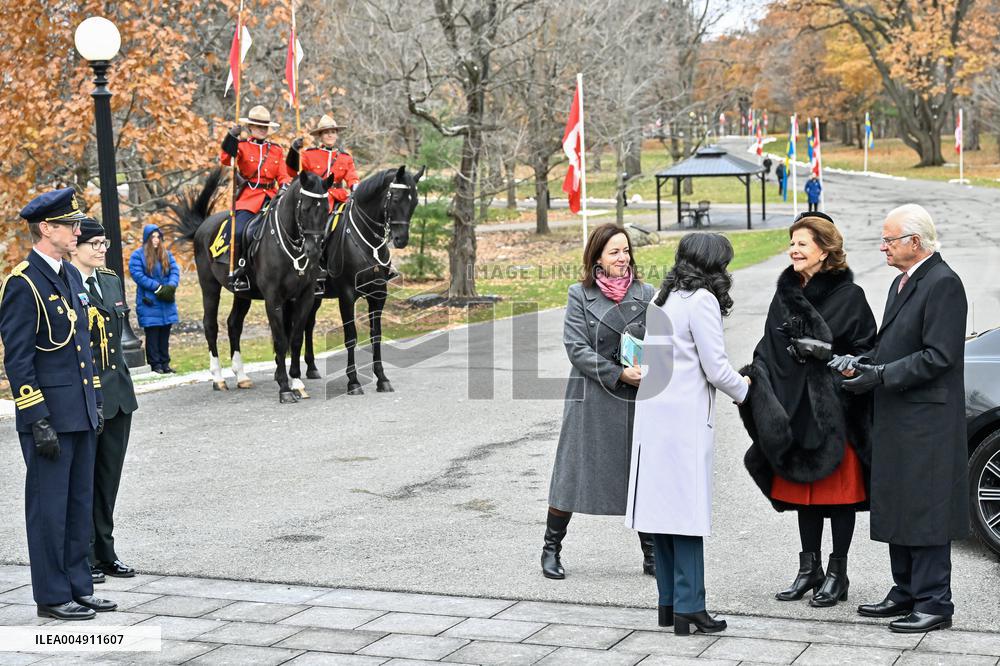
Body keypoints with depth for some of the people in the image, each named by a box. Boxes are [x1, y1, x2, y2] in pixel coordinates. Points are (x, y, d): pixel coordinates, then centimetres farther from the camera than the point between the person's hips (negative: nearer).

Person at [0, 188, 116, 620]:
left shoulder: (71, 275, 13)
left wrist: (95, 401, 17)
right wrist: (38, 421, -19)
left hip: (80, 414, 9)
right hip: (49, 415, -8)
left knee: (79, 503, 14)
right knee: (49, 507, 1)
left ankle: (78, 587, 23)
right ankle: (51, 597, 10)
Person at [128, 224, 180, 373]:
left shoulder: (167, 254, 11)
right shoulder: (138, 255, -4)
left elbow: (175, 271, 5)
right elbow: (137, 275, -13)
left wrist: (171, 285, -16)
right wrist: (157, 287, -18)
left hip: (167, 302, 5)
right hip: (149, 303, -5)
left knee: (165, 333, 9)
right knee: (152, 334, -2)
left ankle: (165, 362, 16)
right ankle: (155, 363, 4)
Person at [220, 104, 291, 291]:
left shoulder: (277, 150, 17)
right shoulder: (242, 146, 7)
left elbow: (282, 175, 12)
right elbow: (225, 160, -10)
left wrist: (286, 185, -10)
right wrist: (232, 137, -20)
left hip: (271, 197, 3)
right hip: (249, 197, -3)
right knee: (239, 232, -23)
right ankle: (238, 273, -11)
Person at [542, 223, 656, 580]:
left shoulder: (645, 294, 5)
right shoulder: (580, 295, -1)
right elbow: (576, 347, -7)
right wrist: (618, 373, -16)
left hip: (635, 398, 2)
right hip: (590, 399, -2)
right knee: (573, 472, 4)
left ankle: (651, 554, 18)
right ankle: (551, 549, 19)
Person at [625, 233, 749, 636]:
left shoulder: (662, 298, 13)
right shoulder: (701, 300, -10)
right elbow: (715, 368, -12)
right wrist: (743, 388, 7)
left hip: (652, 413, 8)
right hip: (685, 416, -8)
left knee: (662, 507, 10)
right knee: (688, 509, -4)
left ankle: (669, 603, 16)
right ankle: (688, 609, -1)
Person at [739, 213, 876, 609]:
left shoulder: (849, 296, -6)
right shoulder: (786, 294, 10)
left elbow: (866, 351, -6)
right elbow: (769, 349, 11)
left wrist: (830, 354, -22)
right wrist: (753, 380, -4)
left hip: (834, 409, -5)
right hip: (794, 408, 6)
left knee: (838, 490, 2)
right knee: (803, 490, 11)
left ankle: (838, 573, 12)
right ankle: (809, 569, 22)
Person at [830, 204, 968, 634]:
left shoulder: (943, 284, -13)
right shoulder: (902, 283, 17)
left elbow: (938, 356, -20)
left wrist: (879, 376, -18)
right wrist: (861, 361, 4)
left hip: (927, 421, -10)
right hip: (896, 420, 10)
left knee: (925, 512, -5)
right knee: (898, 507, 15)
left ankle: (934, 603, 1)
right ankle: (906, 593, 24)